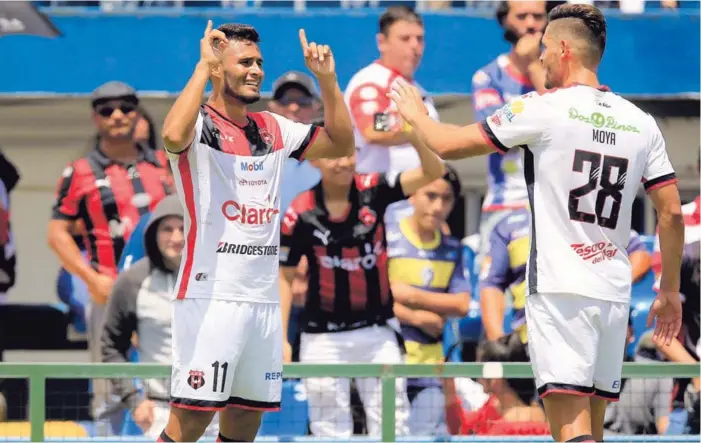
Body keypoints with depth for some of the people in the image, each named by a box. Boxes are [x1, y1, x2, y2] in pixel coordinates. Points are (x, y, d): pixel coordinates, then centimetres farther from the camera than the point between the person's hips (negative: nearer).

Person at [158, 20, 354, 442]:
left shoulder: (273, 129, 15)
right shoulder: (198, 124, -5)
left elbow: (341, 143, 19)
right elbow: (173, 136, -29)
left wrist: (326, 79, 8)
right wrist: (203, 65, -21)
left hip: (264, 297, 7)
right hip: (210, 295, -7)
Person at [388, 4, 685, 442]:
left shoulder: (544, 108, -6)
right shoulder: (641, 123, 9)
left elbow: (449, 144, 0)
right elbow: (672, 213, 9)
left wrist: (416, 115, 21)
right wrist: (670, 291, 19)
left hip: (560, 290, -6)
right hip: (615, 291, 6)